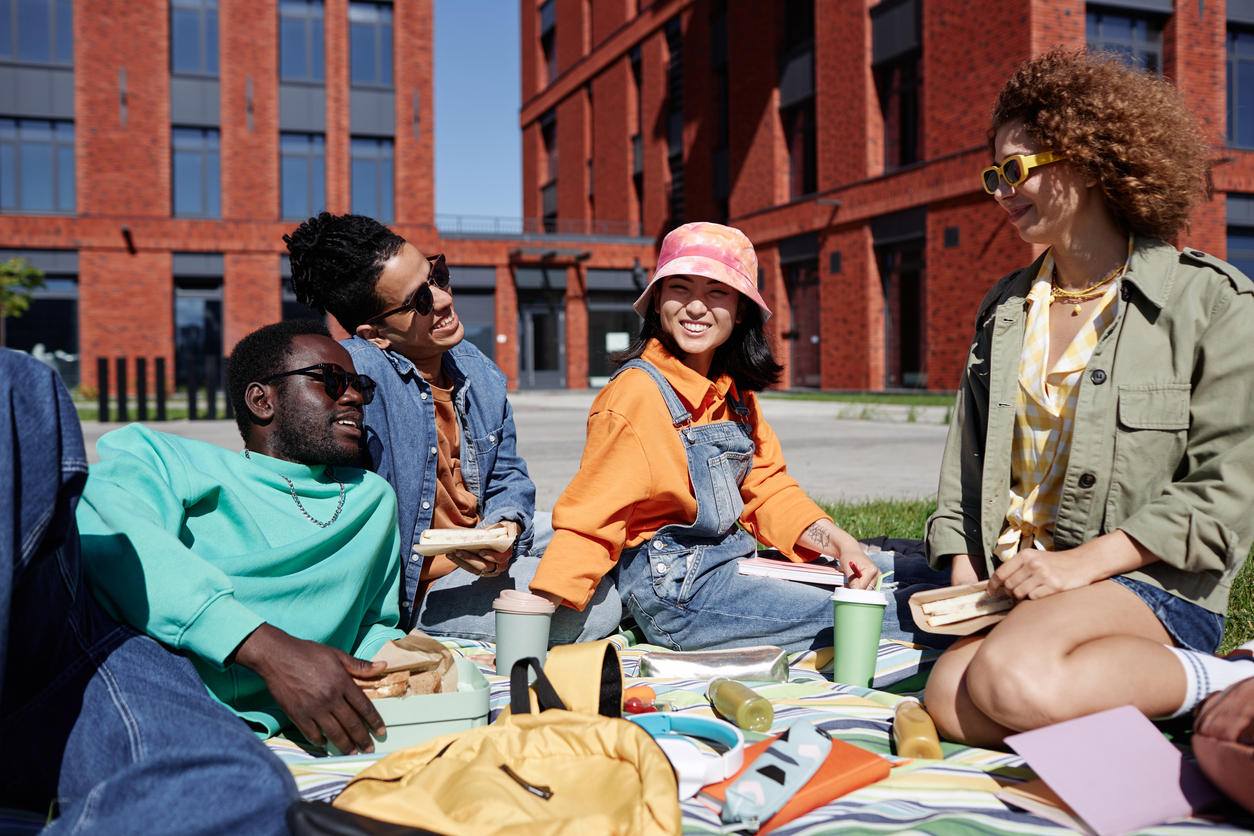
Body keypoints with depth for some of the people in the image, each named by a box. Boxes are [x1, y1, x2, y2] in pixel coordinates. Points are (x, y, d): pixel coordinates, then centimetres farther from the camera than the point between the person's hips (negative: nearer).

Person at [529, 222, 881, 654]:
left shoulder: (735, 392, 8)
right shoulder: (637, 394, -18)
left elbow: (767, 487, 11)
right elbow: (590, 519, -18)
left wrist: (836, 541, -4)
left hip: (730, 565, 8)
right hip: (675, 593, -8)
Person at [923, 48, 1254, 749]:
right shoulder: (1006, 307, 16)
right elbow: (967, 461, 15)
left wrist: (1087, 560, -16)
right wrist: (964, 575, 1)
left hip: (1153, 581, -5)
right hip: (1014, 582, 6)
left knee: (1013, 678, -34)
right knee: (953, 703, -24)